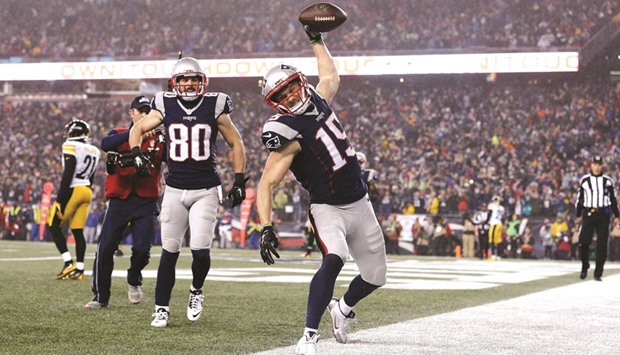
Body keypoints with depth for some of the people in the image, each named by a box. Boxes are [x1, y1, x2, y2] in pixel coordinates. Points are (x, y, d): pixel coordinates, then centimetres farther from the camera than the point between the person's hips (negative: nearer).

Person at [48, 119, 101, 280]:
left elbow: (68, 175, -17)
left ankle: (69, 263, -7)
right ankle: (79, 270, 4)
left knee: (54, 226, 3)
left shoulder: (71, 147, -11)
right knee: (78, 231, 8)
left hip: (73, 191, -7)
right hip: (87, 192, 7)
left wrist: (60, 200, -16)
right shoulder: (93, 151, 13)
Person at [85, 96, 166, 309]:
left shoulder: (159, 139, 9)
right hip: (120, 200, 0)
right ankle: (100, 296, 10)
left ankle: (134, 280, 22)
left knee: (142, 248, -10)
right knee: (105, 248, -4)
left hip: (146, 201, 0)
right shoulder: (119, 134, 7)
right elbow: (106, 144, -18)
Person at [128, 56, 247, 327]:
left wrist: (239, 181, 1)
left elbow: (236, 144, 7)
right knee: (169, 251, 3)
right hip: (174, 190, 1)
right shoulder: (165, 107, 1)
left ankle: (196, 290, 17)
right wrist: (137, 154, -5)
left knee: (200, 250, -13)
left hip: (205, 190, -1)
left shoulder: (215, 108, -1)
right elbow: (137, 129, 14)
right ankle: (161, 309, 13)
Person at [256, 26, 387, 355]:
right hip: (328, 208, -7)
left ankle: (342, 308, 44)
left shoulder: (318, 100, 1)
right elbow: (266, 185, -24)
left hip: (360, 204, 7)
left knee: (375, 277, 12)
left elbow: (331, 76, 26)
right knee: (333, 260, -33)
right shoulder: (288, 133, -20)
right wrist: (266, 228, -35)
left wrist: (317, 39, 26)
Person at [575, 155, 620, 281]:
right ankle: (584, 268, 9)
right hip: (588, 214, -1)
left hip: (603, 214, 1)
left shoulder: (607, 181, 6)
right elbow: (579, 198, 10)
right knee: (584, 241, -12)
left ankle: (598, 273, 3)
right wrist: (578, 216, 9)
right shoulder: (584, 180, 5)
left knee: (602, 244, -1)